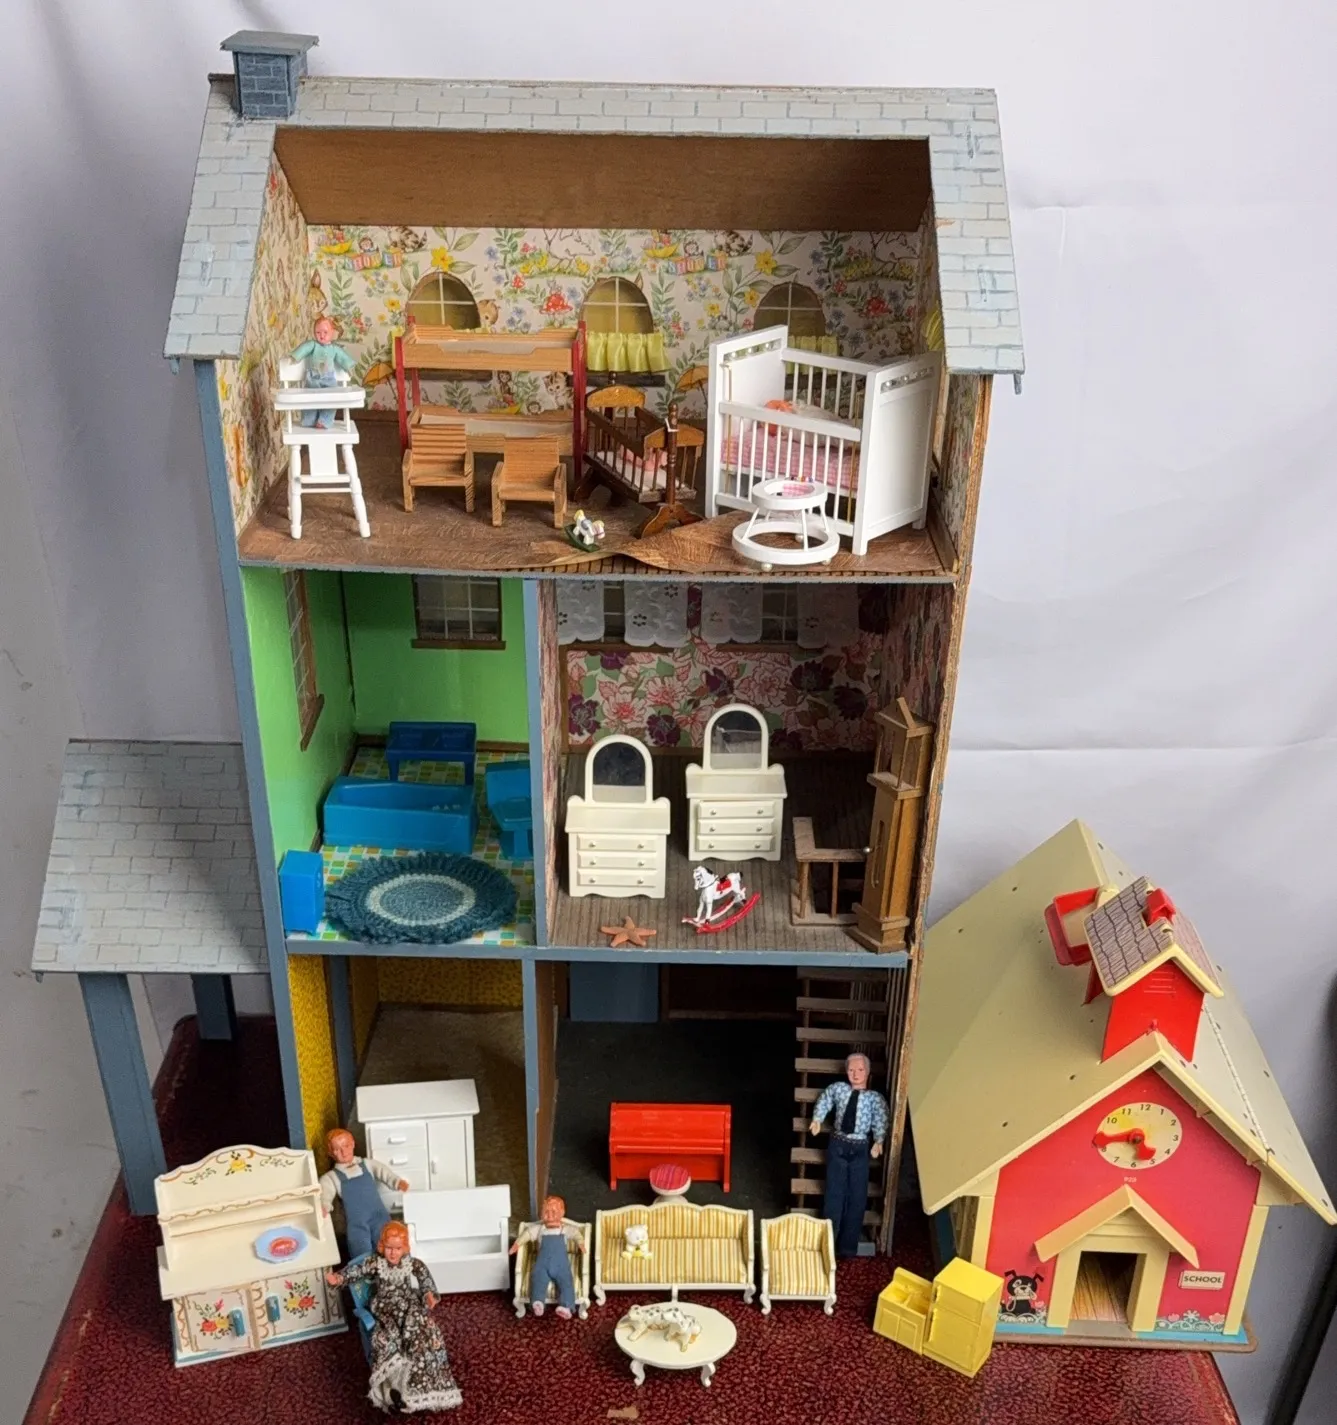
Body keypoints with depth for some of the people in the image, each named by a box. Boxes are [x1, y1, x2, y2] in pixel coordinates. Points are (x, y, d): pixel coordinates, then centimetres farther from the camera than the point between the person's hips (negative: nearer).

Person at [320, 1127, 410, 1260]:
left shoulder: (368, 1164, 18)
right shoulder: (330, 1177, 15)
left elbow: (387, 1174, 5)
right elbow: (324, 1197, -1)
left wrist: (400, 1182, -17)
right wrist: (322, 1208, -25)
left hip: (379, 1216, 1)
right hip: (355, 1223, -1)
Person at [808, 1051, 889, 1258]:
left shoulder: (875, 1097, -2)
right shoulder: (837, 1089, 4)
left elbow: (880, 1120, -11)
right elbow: (824, 1101, 21)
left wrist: (878, 1142, -25)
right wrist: (817, 1119, 9)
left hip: (860, 1149, -1)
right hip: (838, 1145, 1)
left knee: (857, 1197, 1)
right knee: (834, 1194, 2)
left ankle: (848, 1246, 8)